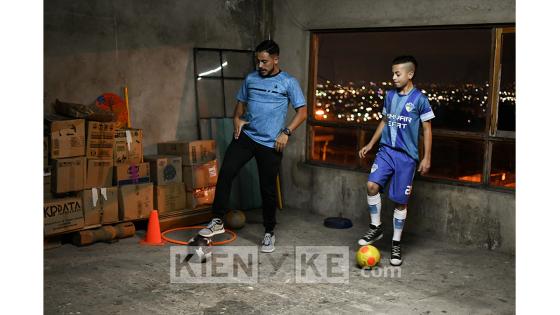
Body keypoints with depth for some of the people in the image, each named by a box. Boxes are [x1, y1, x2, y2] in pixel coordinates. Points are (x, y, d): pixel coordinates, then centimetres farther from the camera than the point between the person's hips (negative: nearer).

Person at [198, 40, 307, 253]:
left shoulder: (288, 82, 0)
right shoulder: (250, 79, 11)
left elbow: (302, 111, -1)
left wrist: (286, 132, -12)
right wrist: (237, 119, 0)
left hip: (270, 144, -3)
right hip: (245, 136, 3)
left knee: (268, 189, 4)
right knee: (225, 173, -12)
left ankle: (269, 233, 21)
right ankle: (217, 221, 1)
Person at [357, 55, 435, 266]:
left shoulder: (419, 99, -7)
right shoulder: (390, 95, 8)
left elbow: (427, 129, -3)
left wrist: (427, 158, -6)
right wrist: (370, 145, 17)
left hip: (406, 156, -4)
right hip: (386, 150, 4)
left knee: (400, 201, 2)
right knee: (372, 185, -16)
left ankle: (396, 244, 16)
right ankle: (376, 228, 4)